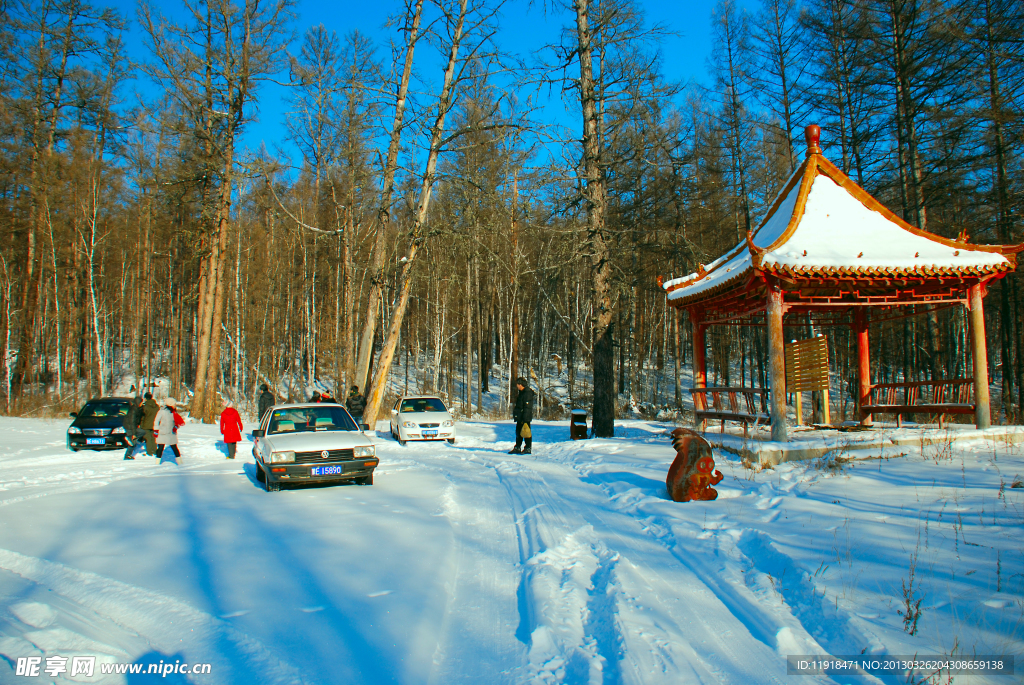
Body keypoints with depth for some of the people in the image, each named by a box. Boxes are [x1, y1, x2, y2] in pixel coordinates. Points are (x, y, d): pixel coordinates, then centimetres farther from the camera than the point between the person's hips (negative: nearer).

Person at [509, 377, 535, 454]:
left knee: (526, 432, -3)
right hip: (520, 417, 10)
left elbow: (527, 407, -20)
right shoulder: (522, 392, 15)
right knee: (518, 432, 14)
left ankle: (528, 448, 4)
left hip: (525, 418, -10)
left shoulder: (527, 393, -16)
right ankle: (517, 448, 22)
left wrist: (525, 418, -21)